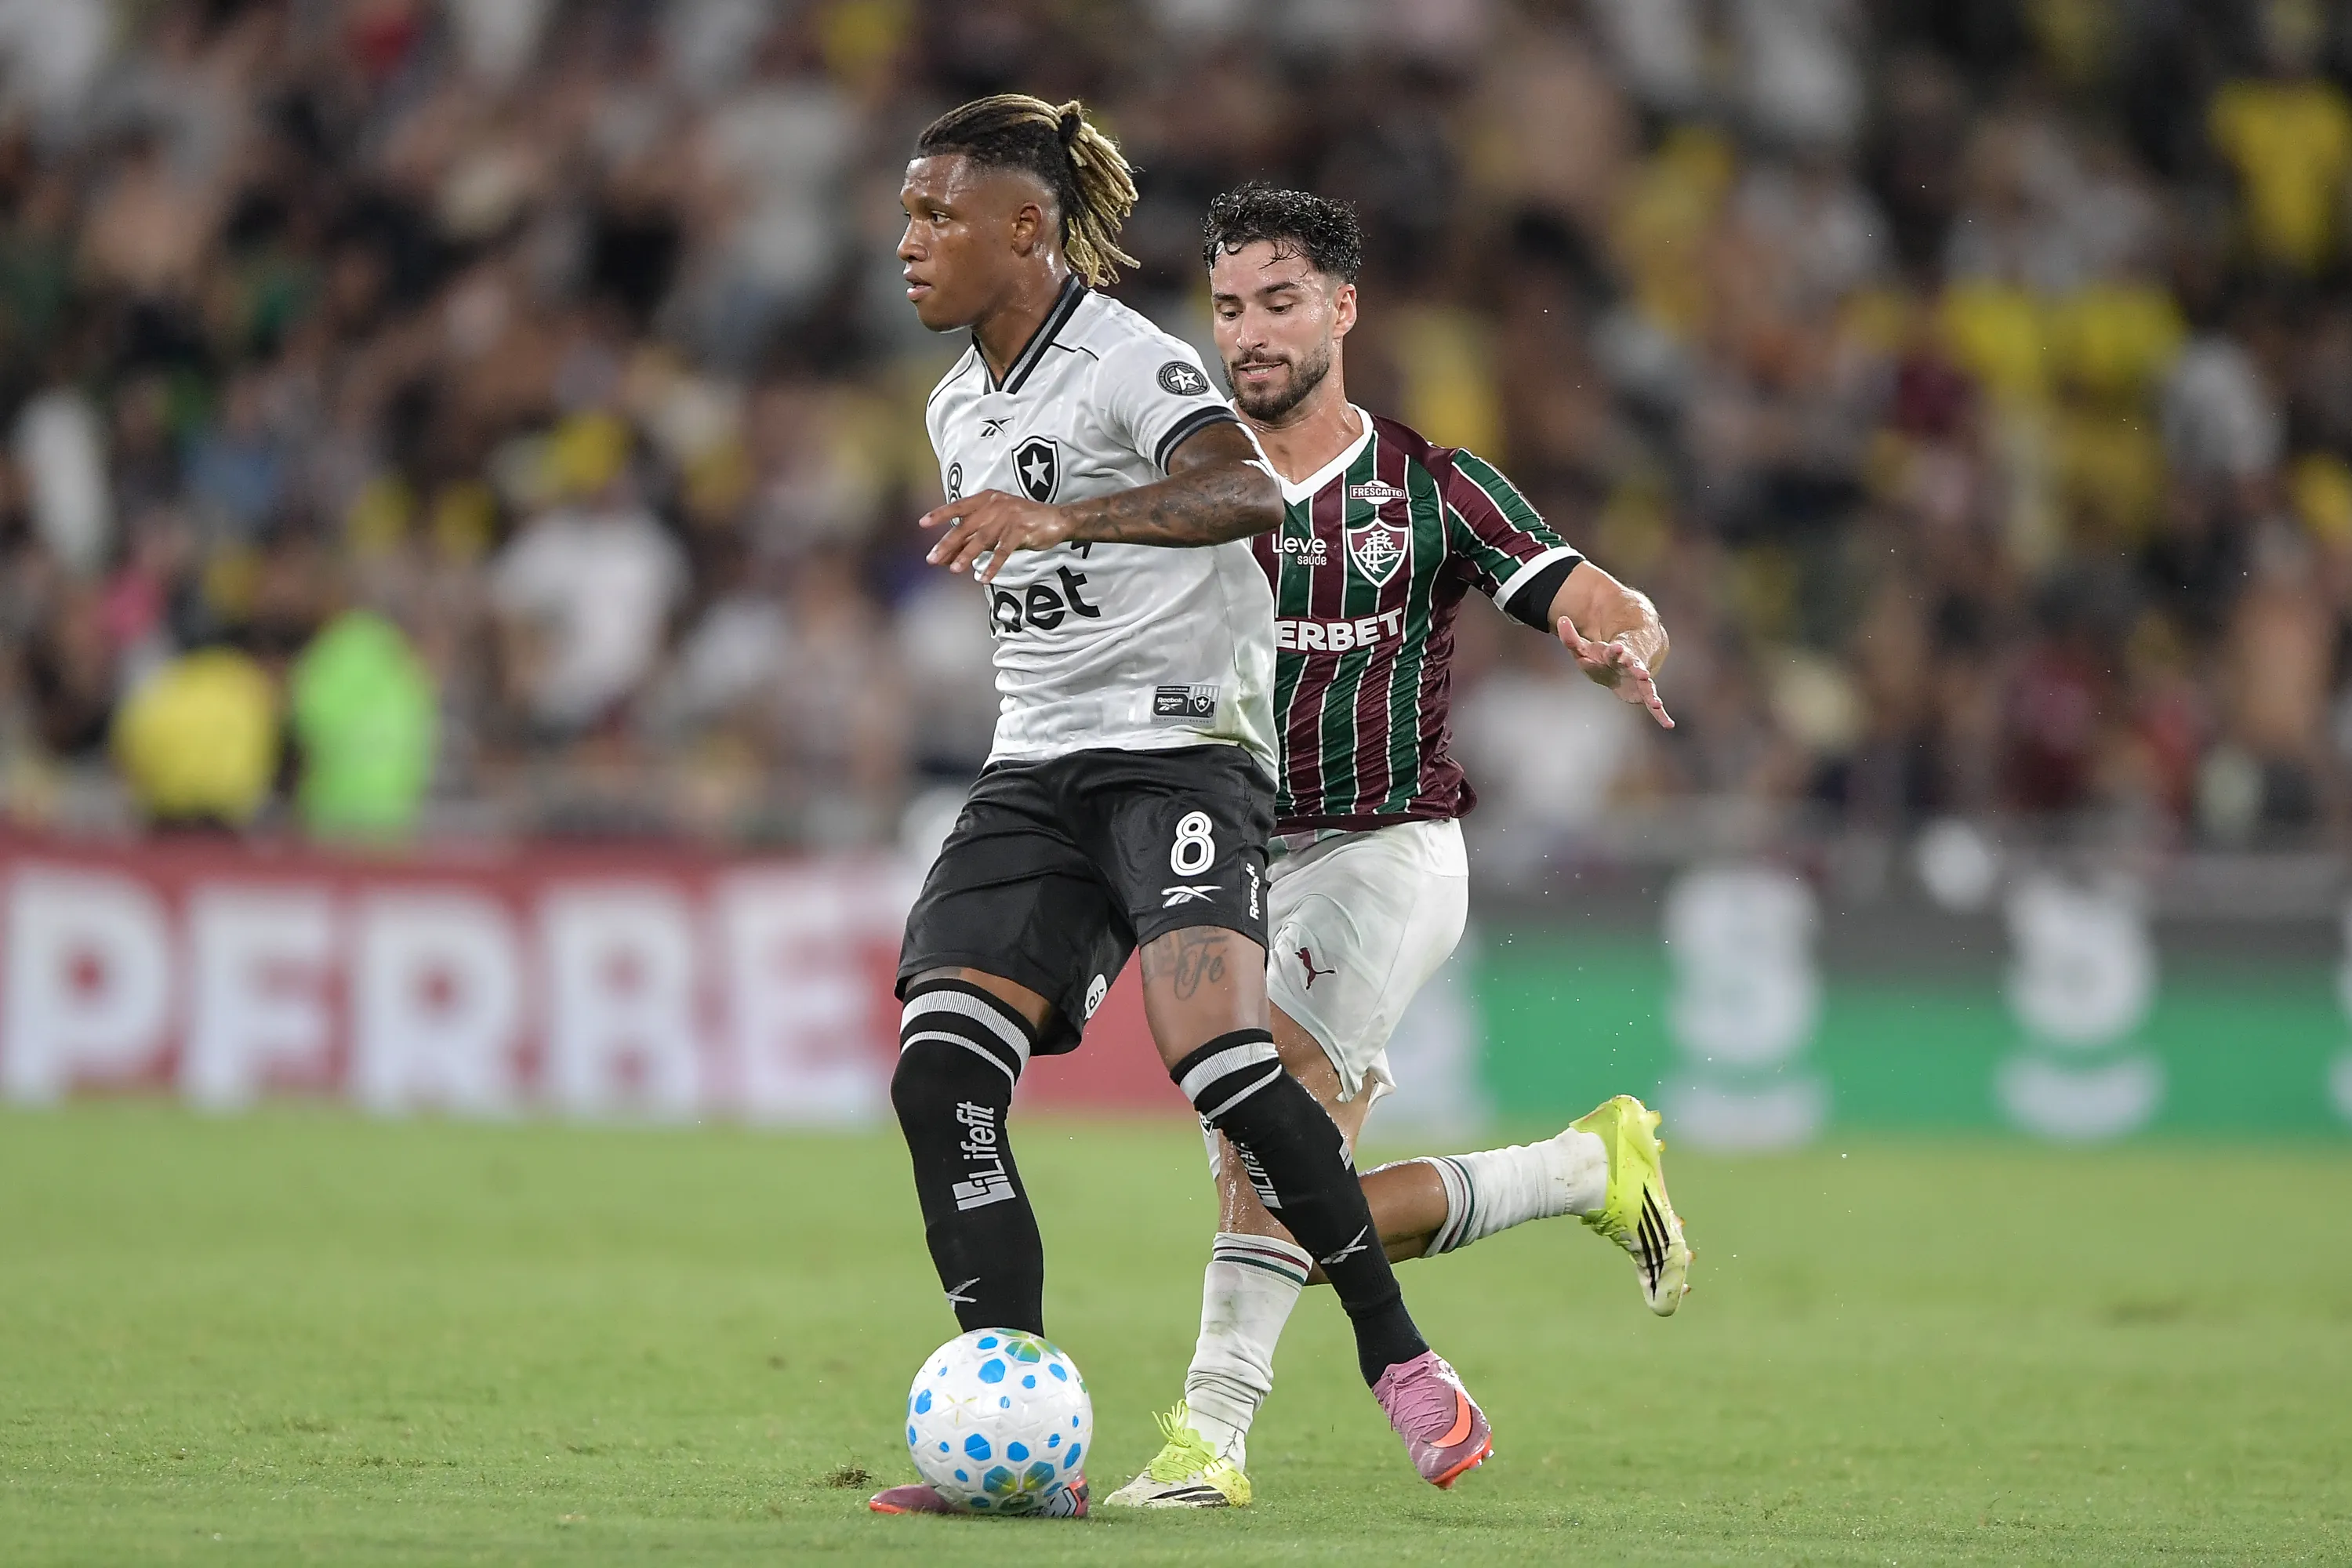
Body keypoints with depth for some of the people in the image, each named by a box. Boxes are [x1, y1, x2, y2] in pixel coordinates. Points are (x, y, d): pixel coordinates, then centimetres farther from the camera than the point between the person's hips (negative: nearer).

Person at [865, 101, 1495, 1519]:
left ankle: (1398, 1358, -8)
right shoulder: (960, 407, 18)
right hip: (1037, 769, 8)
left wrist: (1062, 519, -42)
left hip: (1180, 749, -8)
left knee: (1217, 1059, -27)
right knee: (938, 1080, -12)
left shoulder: (1123, 360, -9)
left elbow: (1249, 494, -28)